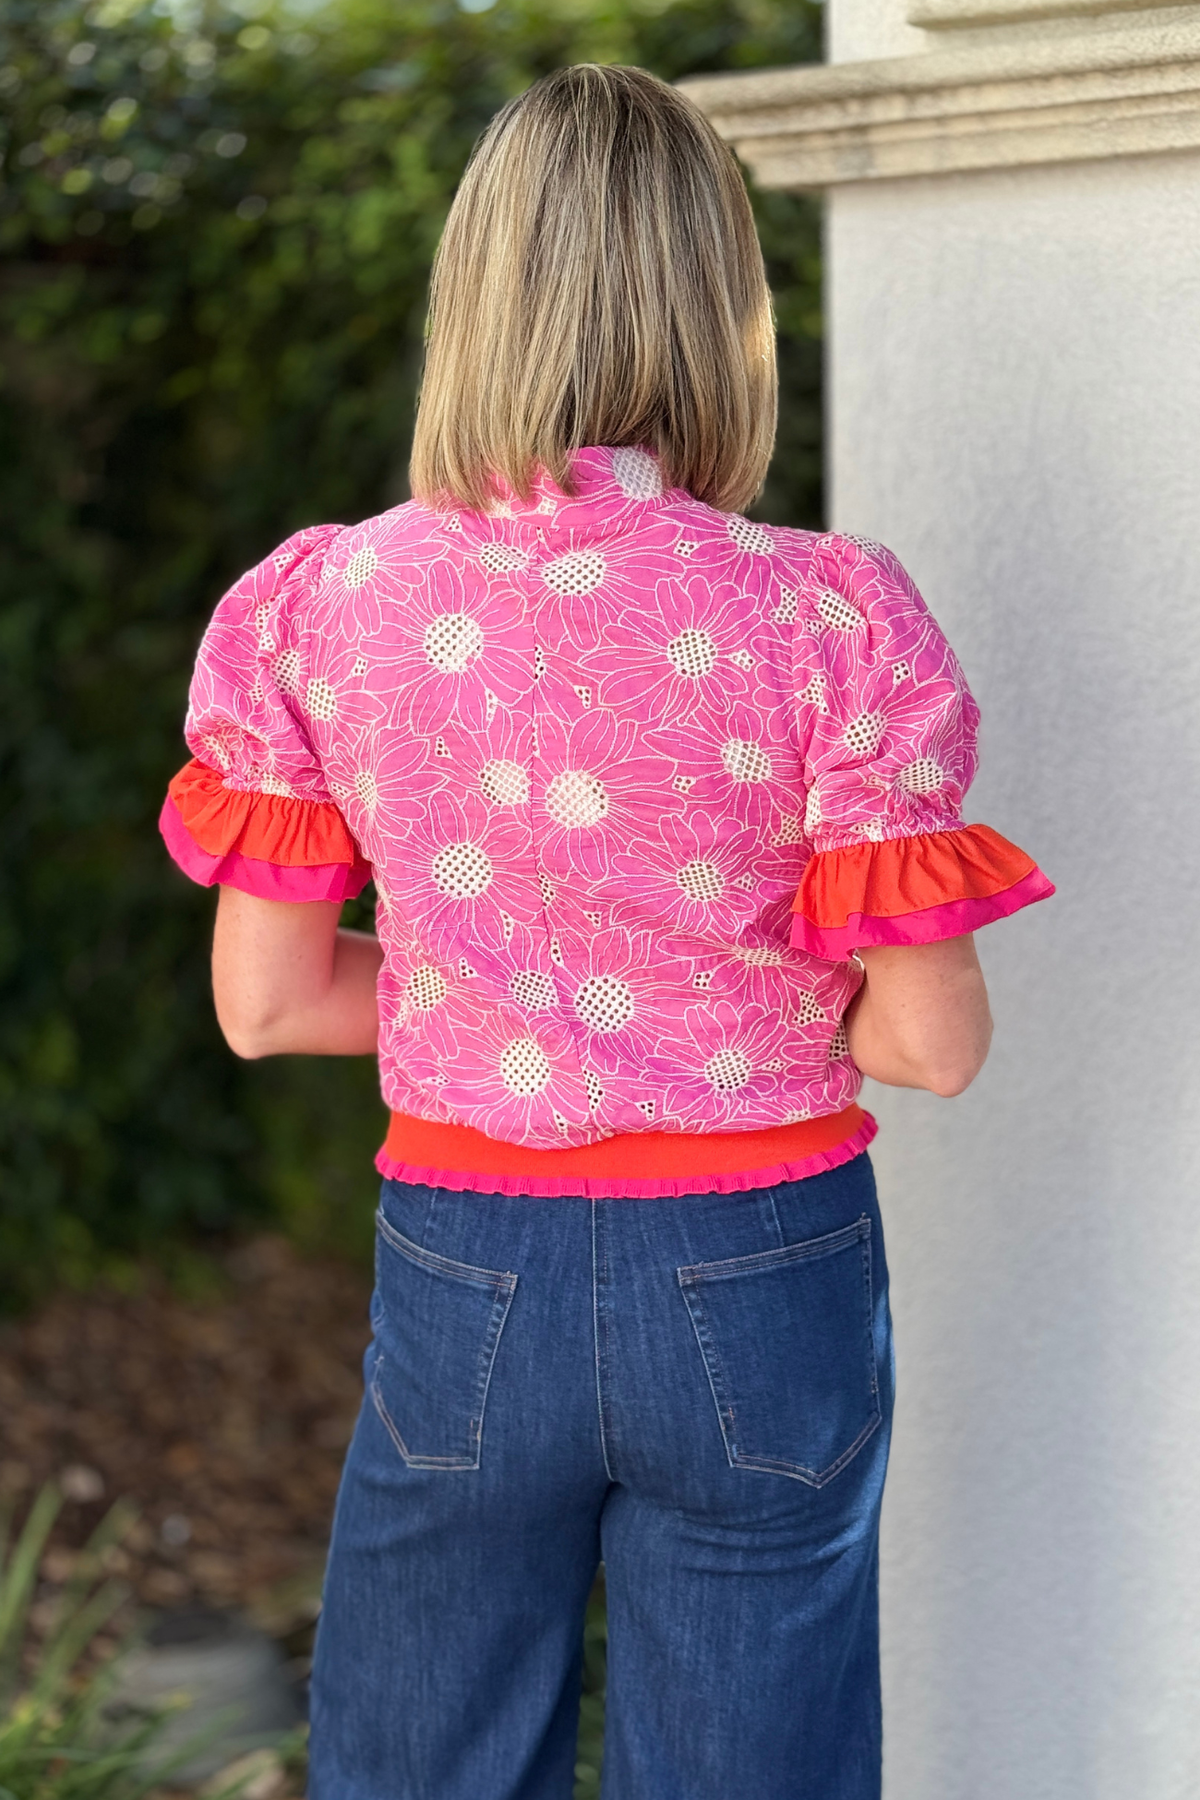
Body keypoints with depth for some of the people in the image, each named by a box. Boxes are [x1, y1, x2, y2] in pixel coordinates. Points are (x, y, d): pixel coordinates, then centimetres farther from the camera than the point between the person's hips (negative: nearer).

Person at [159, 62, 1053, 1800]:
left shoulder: (314, 608, -7)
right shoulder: (825, 618, -14)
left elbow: (264, 1001, -1)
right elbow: (933, 1040, -10)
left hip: (464, 1276, 2)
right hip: (758, 1280, -1)